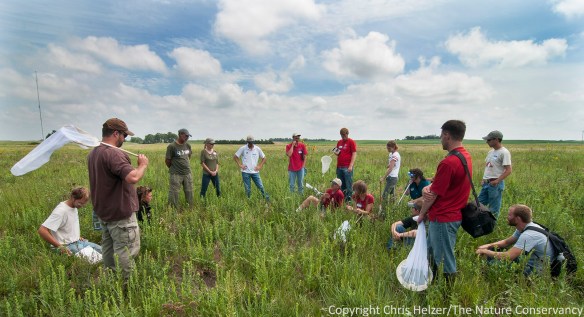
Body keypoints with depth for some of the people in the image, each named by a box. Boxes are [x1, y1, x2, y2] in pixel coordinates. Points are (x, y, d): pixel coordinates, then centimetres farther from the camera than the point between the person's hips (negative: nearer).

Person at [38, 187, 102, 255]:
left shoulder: (74, 207, 6)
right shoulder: (61, 211, -21)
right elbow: (42, 231, -27)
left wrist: (78, 237, 13)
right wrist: (59, 246, -26)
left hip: (78, 241, 9)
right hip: (68, 246, -9)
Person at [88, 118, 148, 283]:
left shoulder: (93, 153, 8)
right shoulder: (114, 153, -24)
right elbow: (133, 177, -36)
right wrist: (143, 164, -18)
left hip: (104, 212, 10)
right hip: (120, 215, -10)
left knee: (108, 251, 20)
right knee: (125, 253, 2)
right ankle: (124, 286, 11)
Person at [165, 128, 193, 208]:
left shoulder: (188, 145, 5)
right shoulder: (172, 146, -12)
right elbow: (167, 160, -5)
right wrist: (173, 169, 6)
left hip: (188, 173, 6)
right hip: (176, 174, -5)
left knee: (189, 193, 12)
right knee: (174, 194, 0)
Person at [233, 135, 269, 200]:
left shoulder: (257, 149, 1)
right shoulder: (243, 148, -3)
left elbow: (264, 158, 12)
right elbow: (235, 157, 5)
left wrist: (260, 166, 1)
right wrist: (240, 165, -2)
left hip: (255, 172, 1)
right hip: (245, 172, -1)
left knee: (261, 187, 0)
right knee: (248, 190, 5)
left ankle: (267, 199, 10)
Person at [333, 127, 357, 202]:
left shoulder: (351, 142, -3)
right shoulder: (339, 142, 16)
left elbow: (354, 154, -8)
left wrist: (351, 166, -16)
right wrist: (336, 152, 2)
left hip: (347, 167, -6)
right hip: (339, 167, 6)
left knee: (348, 184, -3)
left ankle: (349, 199, 3)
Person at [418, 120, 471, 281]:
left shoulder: (448, 163, -26)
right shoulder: (466, 156, 5)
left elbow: (434, 195, -17)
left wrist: (422, 214, -2)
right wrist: (427, 187, -12)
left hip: (443, 219, -10)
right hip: (454, 215, 10)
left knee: (446, 259, 7)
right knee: (431, 251, 23)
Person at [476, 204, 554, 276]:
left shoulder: (528, 235, -30)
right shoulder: (523, 228, 0)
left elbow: (508, 257, -35)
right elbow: (507, 242, 14)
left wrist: (485, 251, -21)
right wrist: (489, 246, -4)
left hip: (534, 269, -10)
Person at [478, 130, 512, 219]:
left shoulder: (504, 152, -11)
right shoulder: (491, 151, 14)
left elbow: (508, 170, -16)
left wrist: (497, 181, -23)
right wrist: (484, 179, 10)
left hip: (495, 184, -8)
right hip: (485, 183, 8)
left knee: (494, 209, 1)